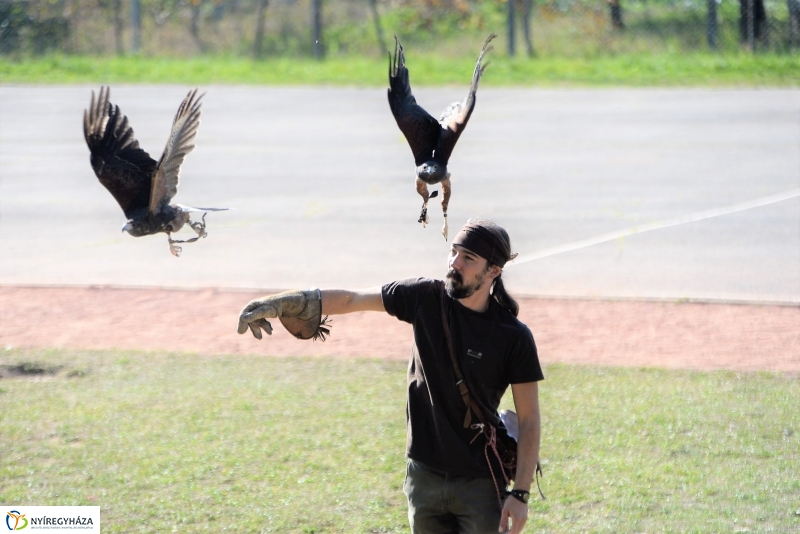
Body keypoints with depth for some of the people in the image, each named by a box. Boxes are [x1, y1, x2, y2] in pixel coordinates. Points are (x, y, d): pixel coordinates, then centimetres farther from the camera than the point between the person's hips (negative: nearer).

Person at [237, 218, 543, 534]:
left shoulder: (513, 338, -11)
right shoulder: (427, 298, -2)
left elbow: (529, 420, -8)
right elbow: (351, 299, 3)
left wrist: (520, 493, -14)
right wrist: (276, 304, -4)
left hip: (479, 484, -4)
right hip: (424, 476, 4)